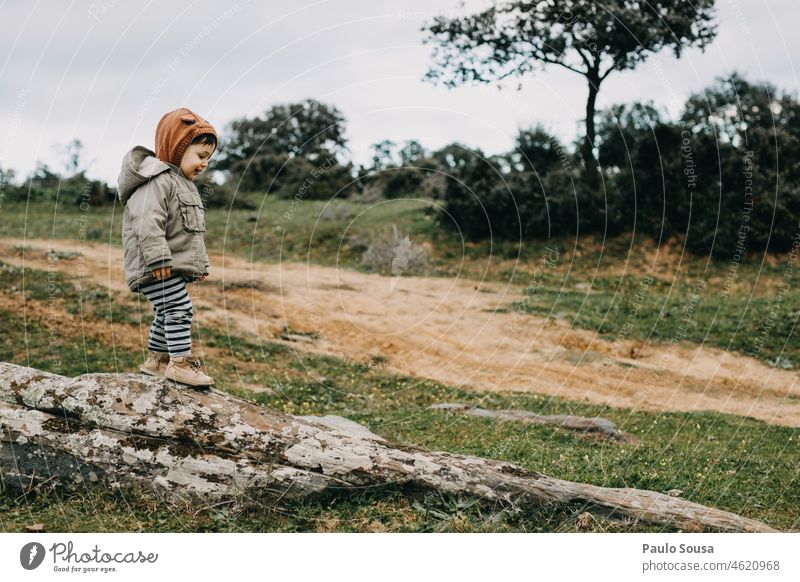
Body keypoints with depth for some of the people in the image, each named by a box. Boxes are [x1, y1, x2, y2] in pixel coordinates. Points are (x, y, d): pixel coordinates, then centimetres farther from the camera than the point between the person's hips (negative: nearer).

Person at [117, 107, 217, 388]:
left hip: (177, 266, 11)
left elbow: (192, 232, 27)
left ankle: (156, 360, 27)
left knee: (167, 314, 16)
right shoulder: (157, 180, -15)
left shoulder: (182, 183, 21)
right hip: (158, 268, -11)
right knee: (179, 309, -13)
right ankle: (181, 362, -11)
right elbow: (148, 223, -26)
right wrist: (158, 259, -30)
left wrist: (201, 264, 26)